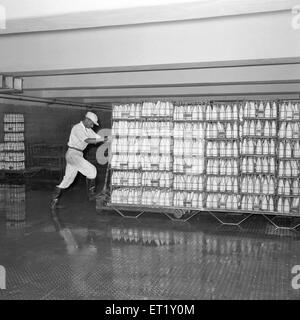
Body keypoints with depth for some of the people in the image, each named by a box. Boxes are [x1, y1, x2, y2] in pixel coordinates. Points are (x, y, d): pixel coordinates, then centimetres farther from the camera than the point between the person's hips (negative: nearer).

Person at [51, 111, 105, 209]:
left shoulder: (87, 129, 13)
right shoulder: (77, 128, -15)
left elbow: (97, 137, 6)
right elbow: (87, 140, -26)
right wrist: (102, 139, -25)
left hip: (78, 155, 9)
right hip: (73, 154, -9)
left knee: (68, 179, 9)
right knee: (91, 170, -12)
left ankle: (54, 201, 12)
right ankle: (91, 193, -1)